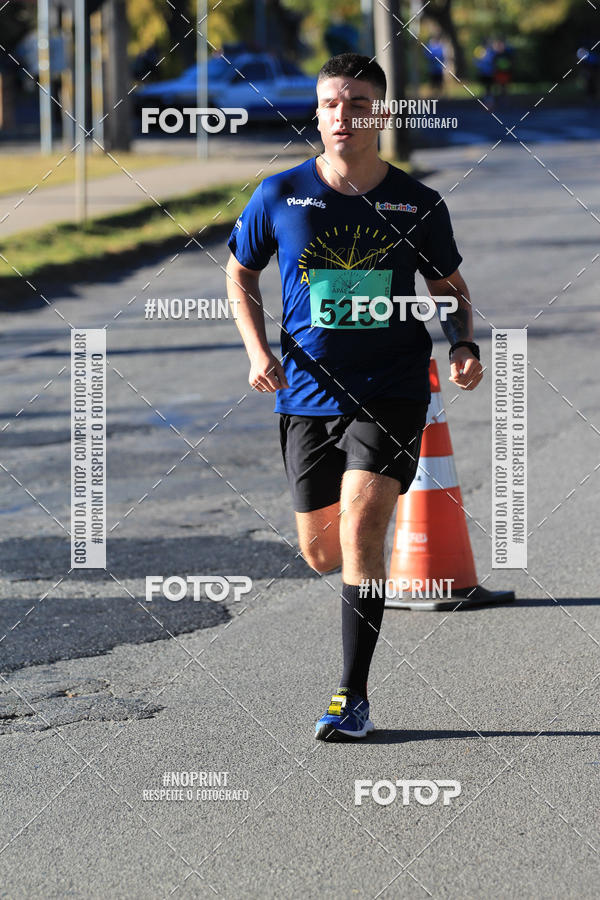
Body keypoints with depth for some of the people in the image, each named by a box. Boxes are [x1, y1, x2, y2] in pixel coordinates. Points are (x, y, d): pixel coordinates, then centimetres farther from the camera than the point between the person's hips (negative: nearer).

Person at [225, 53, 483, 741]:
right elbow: (241, 274, 13)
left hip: (391, 393, -2)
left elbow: (450, 288, 13)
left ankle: (353, 697, -8)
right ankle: (366, 569, 47)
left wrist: (462, 344, -6)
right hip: (307, 395, 2)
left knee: (359, 535, -16)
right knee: (320, 550, 8)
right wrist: (257, 350, -2)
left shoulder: (417, 205, -2)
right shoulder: (281, 196, -2)